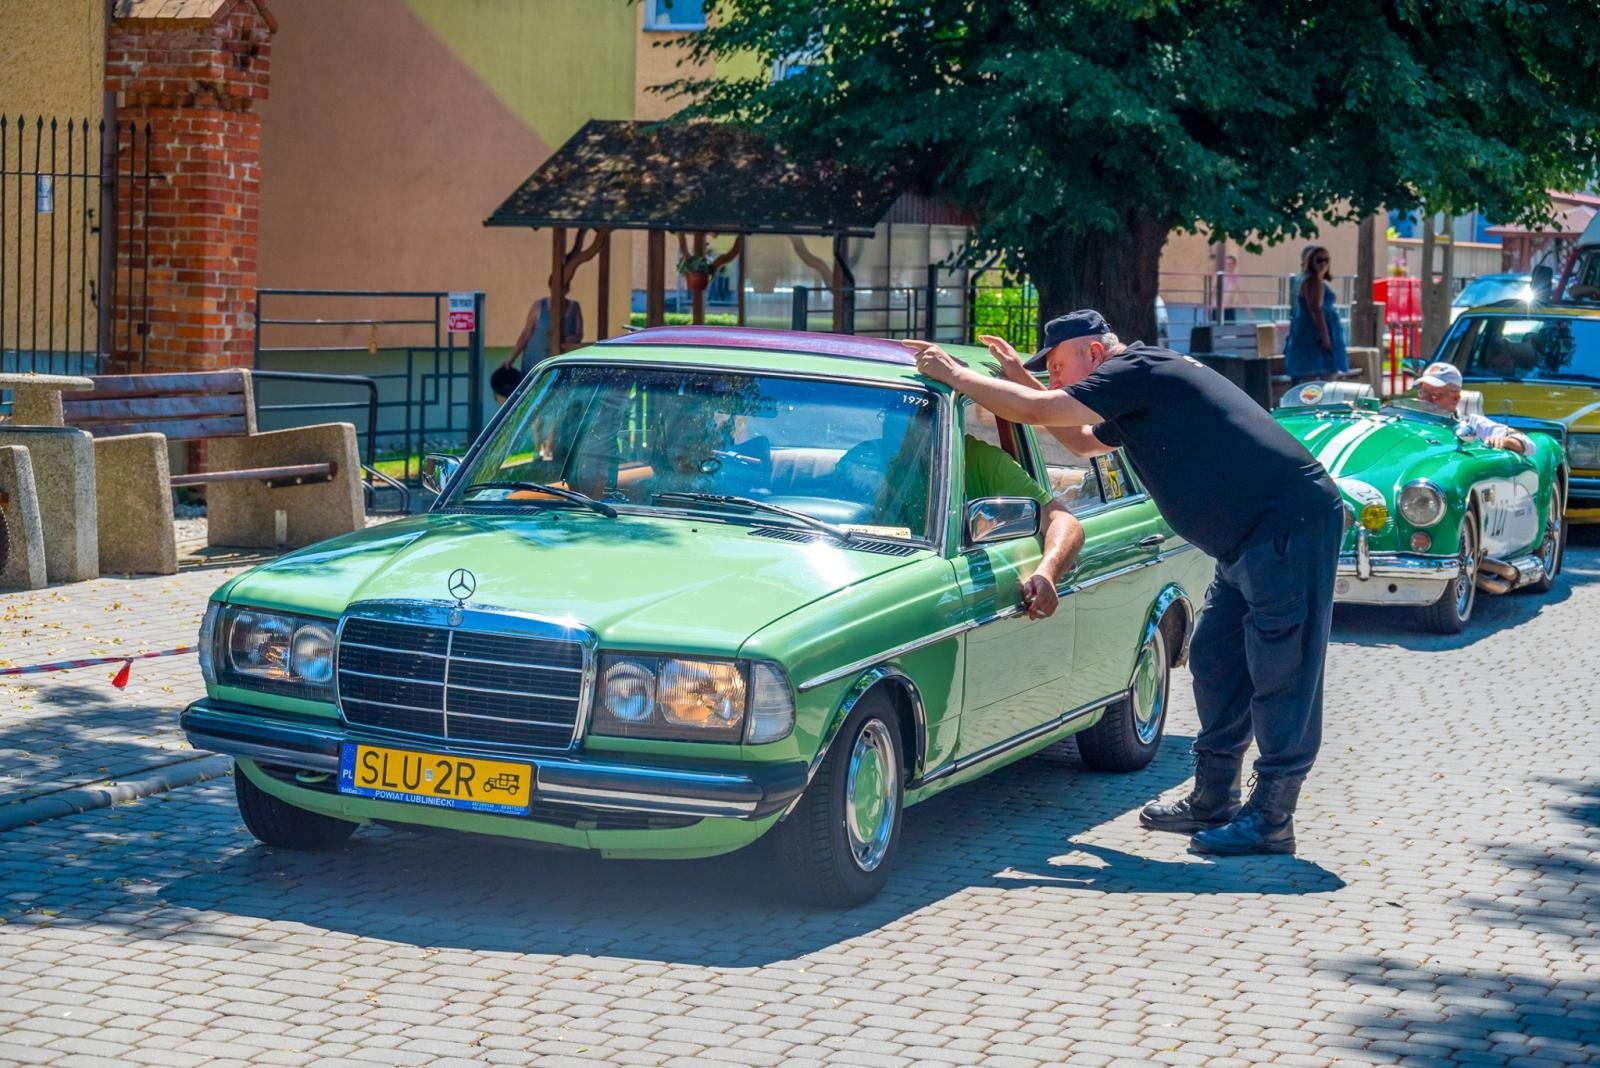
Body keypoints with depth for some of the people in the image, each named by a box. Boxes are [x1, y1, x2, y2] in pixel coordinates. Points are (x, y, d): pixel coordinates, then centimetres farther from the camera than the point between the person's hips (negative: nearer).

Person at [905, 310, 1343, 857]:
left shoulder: (1136, 369, -11)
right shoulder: (1140, 388, 19)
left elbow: (1038, 411, -16)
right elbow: (1084, 441, 37)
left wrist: (955, 373, -5)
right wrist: (1022, 379, 30)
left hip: (1291, 523, -11)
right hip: (1251, 537, 11)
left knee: (1280, 673, -8)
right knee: (1215, 660, 14)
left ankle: (1270, 819, -6)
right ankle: (1213, 800, 21)